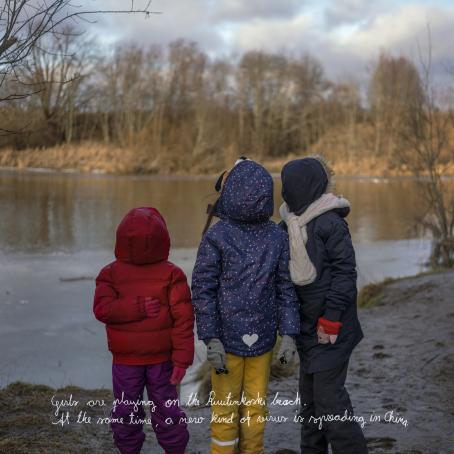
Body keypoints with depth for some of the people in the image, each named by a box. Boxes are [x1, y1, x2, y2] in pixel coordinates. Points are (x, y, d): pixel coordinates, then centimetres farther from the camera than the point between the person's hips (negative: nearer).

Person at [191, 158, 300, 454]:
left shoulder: (277, 237, 0)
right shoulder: (216, 237, -9)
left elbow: (286, 288, 3)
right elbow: (203, 290, -8)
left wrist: (289, 335, -3)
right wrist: (211, 339, -13)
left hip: (262, 340, 3)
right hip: (227, 340, -2)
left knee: (256, 408, 12)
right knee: (226, 410, 7)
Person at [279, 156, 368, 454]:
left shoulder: (330, 223, -15)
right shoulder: (293, 223, 10)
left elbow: (345, 273, -16)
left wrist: (331, 321, -17)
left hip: (330, 329, -8)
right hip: (308, 328, 9)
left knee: (329, 396, -8)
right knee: (310, 395, 16)